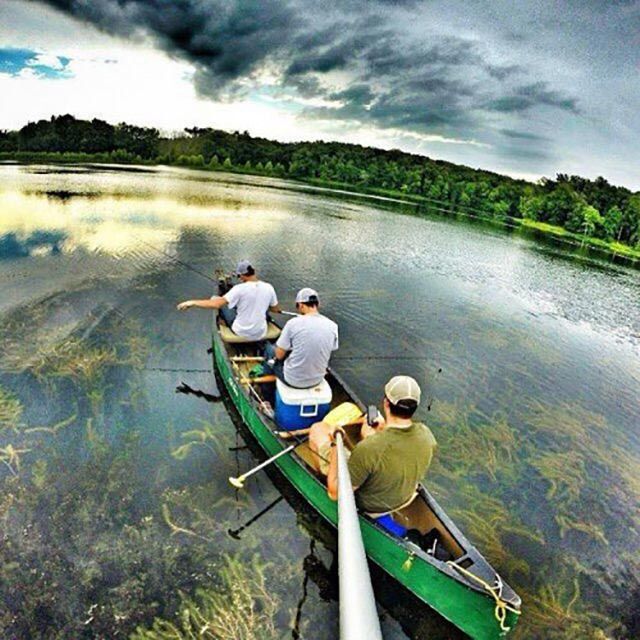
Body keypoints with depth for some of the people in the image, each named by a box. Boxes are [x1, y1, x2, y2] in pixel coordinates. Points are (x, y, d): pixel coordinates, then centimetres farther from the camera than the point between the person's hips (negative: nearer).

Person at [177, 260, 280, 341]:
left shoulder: (240, 289, -21)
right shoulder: (268, 287, -9)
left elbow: (216, 304, -26)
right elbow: (276, 309, 5)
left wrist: (192, 302, -17)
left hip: (242, 333, -3)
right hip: (261, 335, 4)